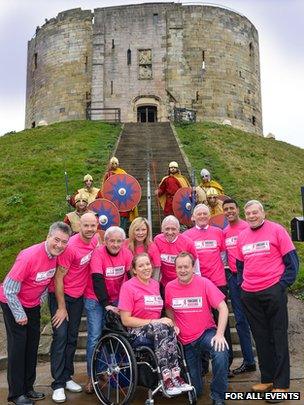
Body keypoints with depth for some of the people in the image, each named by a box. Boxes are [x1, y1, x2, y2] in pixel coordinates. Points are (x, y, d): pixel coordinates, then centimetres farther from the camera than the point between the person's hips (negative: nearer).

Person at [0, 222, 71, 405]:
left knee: (33, 344, 11)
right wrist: (19, 315, -19)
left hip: (33, 304, 6)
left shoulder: (56, 255, -13)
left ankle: (28, 388, 26)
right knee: (18, 345, -3)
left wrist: (41, 298, 6)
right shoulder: (29, 256, -33)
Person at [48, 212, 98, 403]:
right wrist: (61, 307, -16)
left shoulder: (95, 240, -6)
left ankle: (67, 377, 26)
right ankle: (58, 384, 6)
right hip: (61, 295, -6)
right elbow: (59, 277, -20)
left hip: (79, 296, 6)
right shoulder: (71, 246, -25)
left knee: (72, 337, 13)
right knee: (60, 336, -6)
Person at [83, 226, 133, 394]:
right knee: (95, 337, -5)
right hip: (95, 300, -3)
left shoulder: (126, 253, -9)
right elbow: (97, 280, -24)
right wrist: (106, 304, -28)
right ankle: (91, 377, 11)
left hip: (116, 299, 4)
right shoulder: (98, 253, -20)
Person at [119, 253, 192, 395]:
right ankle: (167, 380, -29)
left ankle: (175, 377, -27)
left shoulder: (155, 284, 11)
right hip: (137, 332, -5)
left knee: (168, 327, -29)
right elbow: (125, 320, -11)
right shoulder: (128, 286, -7)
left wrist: (168, 322, -3)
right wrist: (154, 322, -16)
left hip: (158, 330, 5)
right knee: (162, 328, -33)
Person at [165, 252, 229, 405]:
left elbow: (223, 308, -16)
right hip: (185, 341, 2)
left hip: (206, 333, -2)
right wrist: (174, 325, -2)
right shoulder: (170, 287, -6)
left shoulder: (204, 283, -14)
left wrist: (220, 334, -26)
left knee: (221, 353, -35)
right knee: (195, 391, 5)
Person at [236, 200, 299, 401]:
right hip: (249, 295, 5)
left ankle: (282, 384, 16)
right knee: (261, 338, 14)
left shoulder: (276, 230, -5)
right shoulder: (242, 236, 9)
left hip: (273, 292, -5)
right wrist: (242, 284, 7)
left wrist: (283, 284, -10)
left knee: (278, 337, 4)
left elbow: (292, 261, -5)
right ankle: (267, 379, 28)